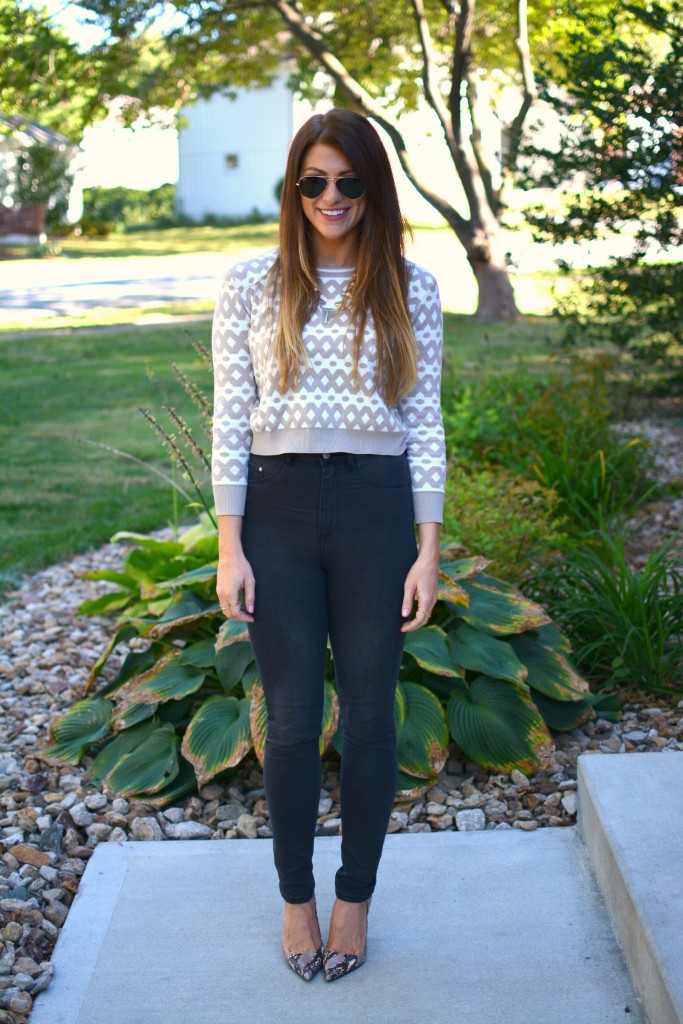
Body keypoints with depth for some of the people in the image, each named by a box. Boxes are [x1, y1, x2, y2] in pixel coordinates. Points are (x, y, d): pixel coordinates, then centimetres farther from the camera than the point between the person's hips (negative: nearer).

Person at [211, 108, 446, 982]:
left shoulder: (410, 290, 4)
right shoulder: (252, 284, 2)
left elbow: (424, 421, 3)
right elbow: (231, 419, 1)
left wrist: (428, 550, -1)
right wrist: (230, 548, -4)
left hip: (377, 509, 1)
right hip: (277, 511, 0)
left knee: (369, 716, 9)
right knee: (292, 719, 7)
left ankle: (356, 899, 29)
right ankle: (295, 898, 28)